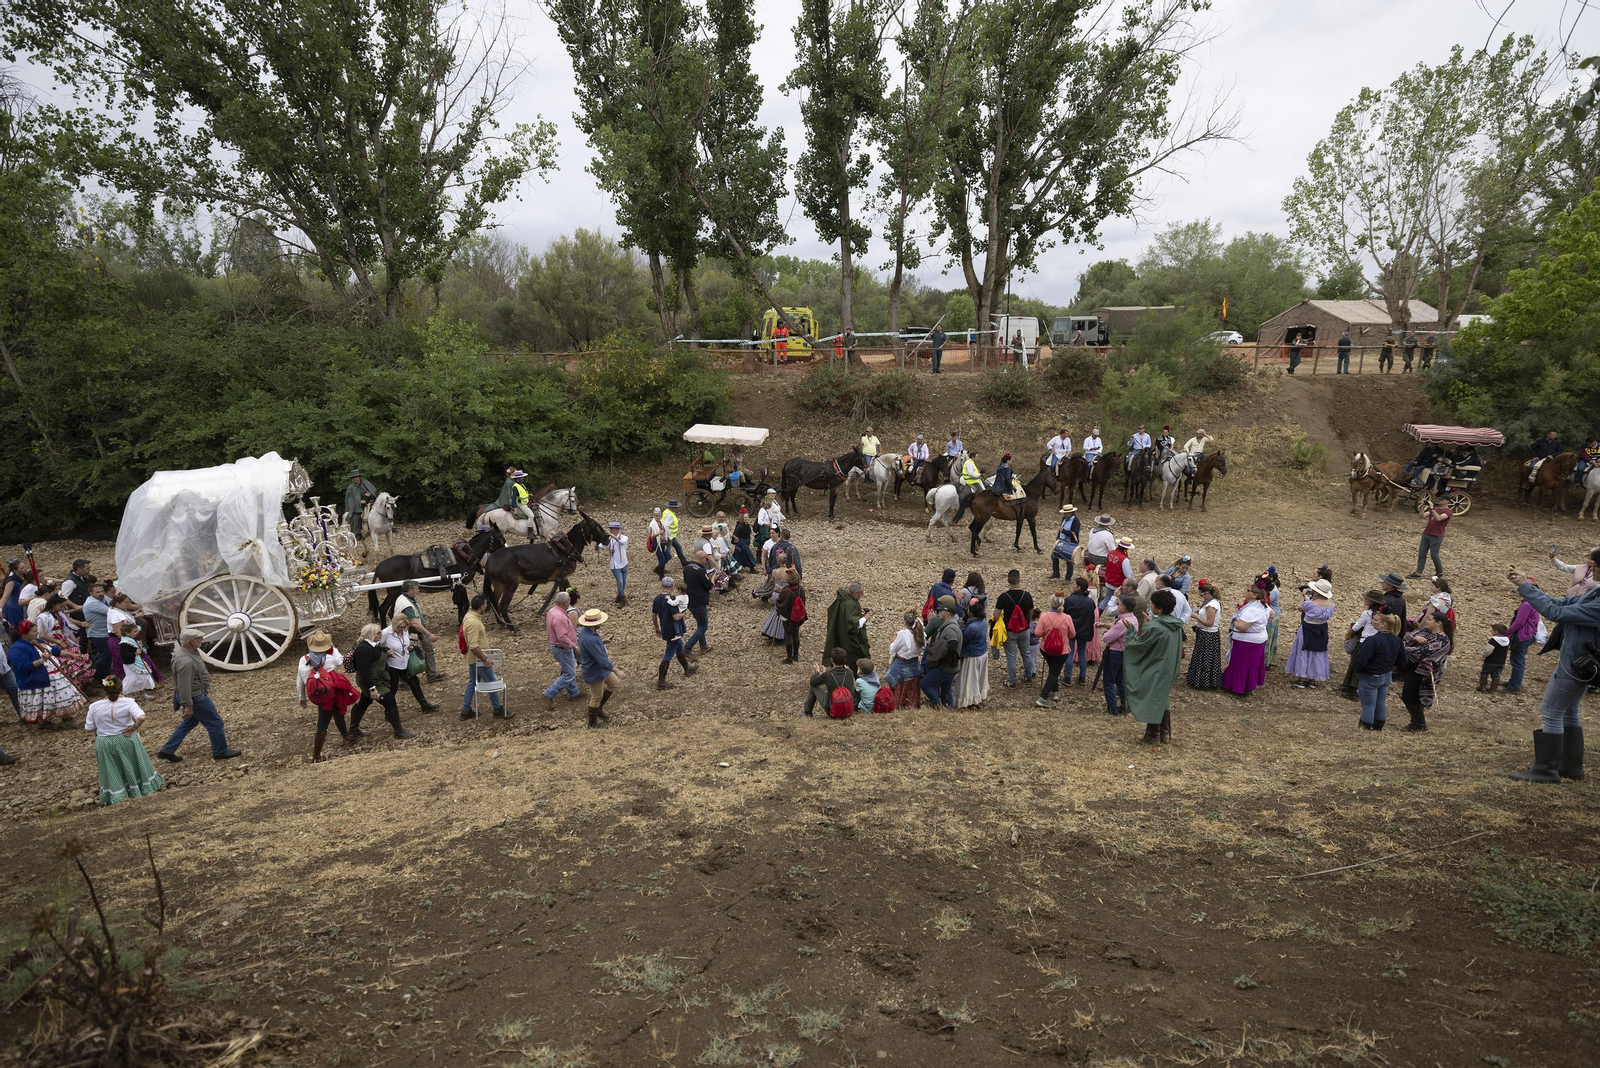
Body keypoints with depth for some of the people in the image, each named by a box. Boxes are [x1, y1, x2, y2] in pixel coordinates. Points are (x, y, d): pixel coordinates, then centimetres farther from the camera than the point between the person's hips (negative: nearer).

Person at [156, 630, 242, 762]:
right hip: (196, 698, -10)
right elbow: (184, 686, -29)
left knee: (189, 722, 24)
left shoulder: (182, 651, 0)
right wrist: (188, 705, -25)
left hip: (196, 694, 10)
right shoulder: (185, 661, -32)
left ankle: (167, 751, 29)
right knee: (215, 723, 5)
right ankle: (220, 752, 19)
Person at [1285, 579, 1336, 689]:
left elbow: (1300, 608, -7)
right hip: (1322, 630, 5)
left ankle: (1301, 679, 13)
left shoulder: (1310, 604, -27)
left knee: (1303, 653, 8)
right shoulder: (1331, 605, -11)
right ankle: (1313, 680, 24)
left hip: (1307, 630, -5)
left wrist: (1307, 598, 6)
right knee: (1317, 655, 16)